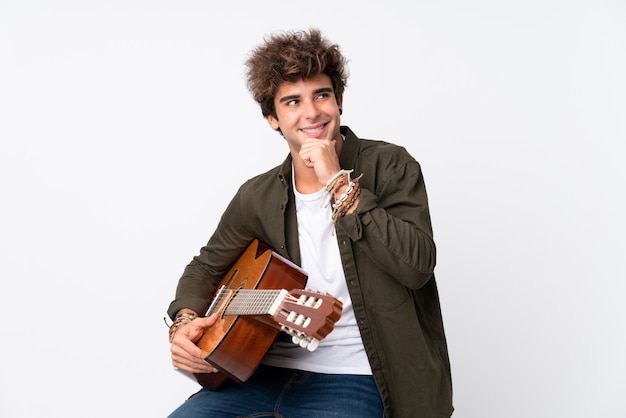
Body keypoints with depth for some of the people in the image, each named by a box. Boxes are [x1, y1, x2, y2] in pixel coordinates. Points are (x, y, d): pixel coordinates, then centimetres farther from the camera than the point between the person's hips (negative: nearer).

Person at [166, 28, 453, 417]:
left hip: (352, 379, -3)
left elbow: (417, 265, -17)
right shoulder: (257, 197, 6)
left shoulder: (389, 165, -4)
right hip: (268, 371, 4)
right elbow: (207, 266, 17)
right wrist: (186, 320, -4)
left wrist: (339, 184, -17)